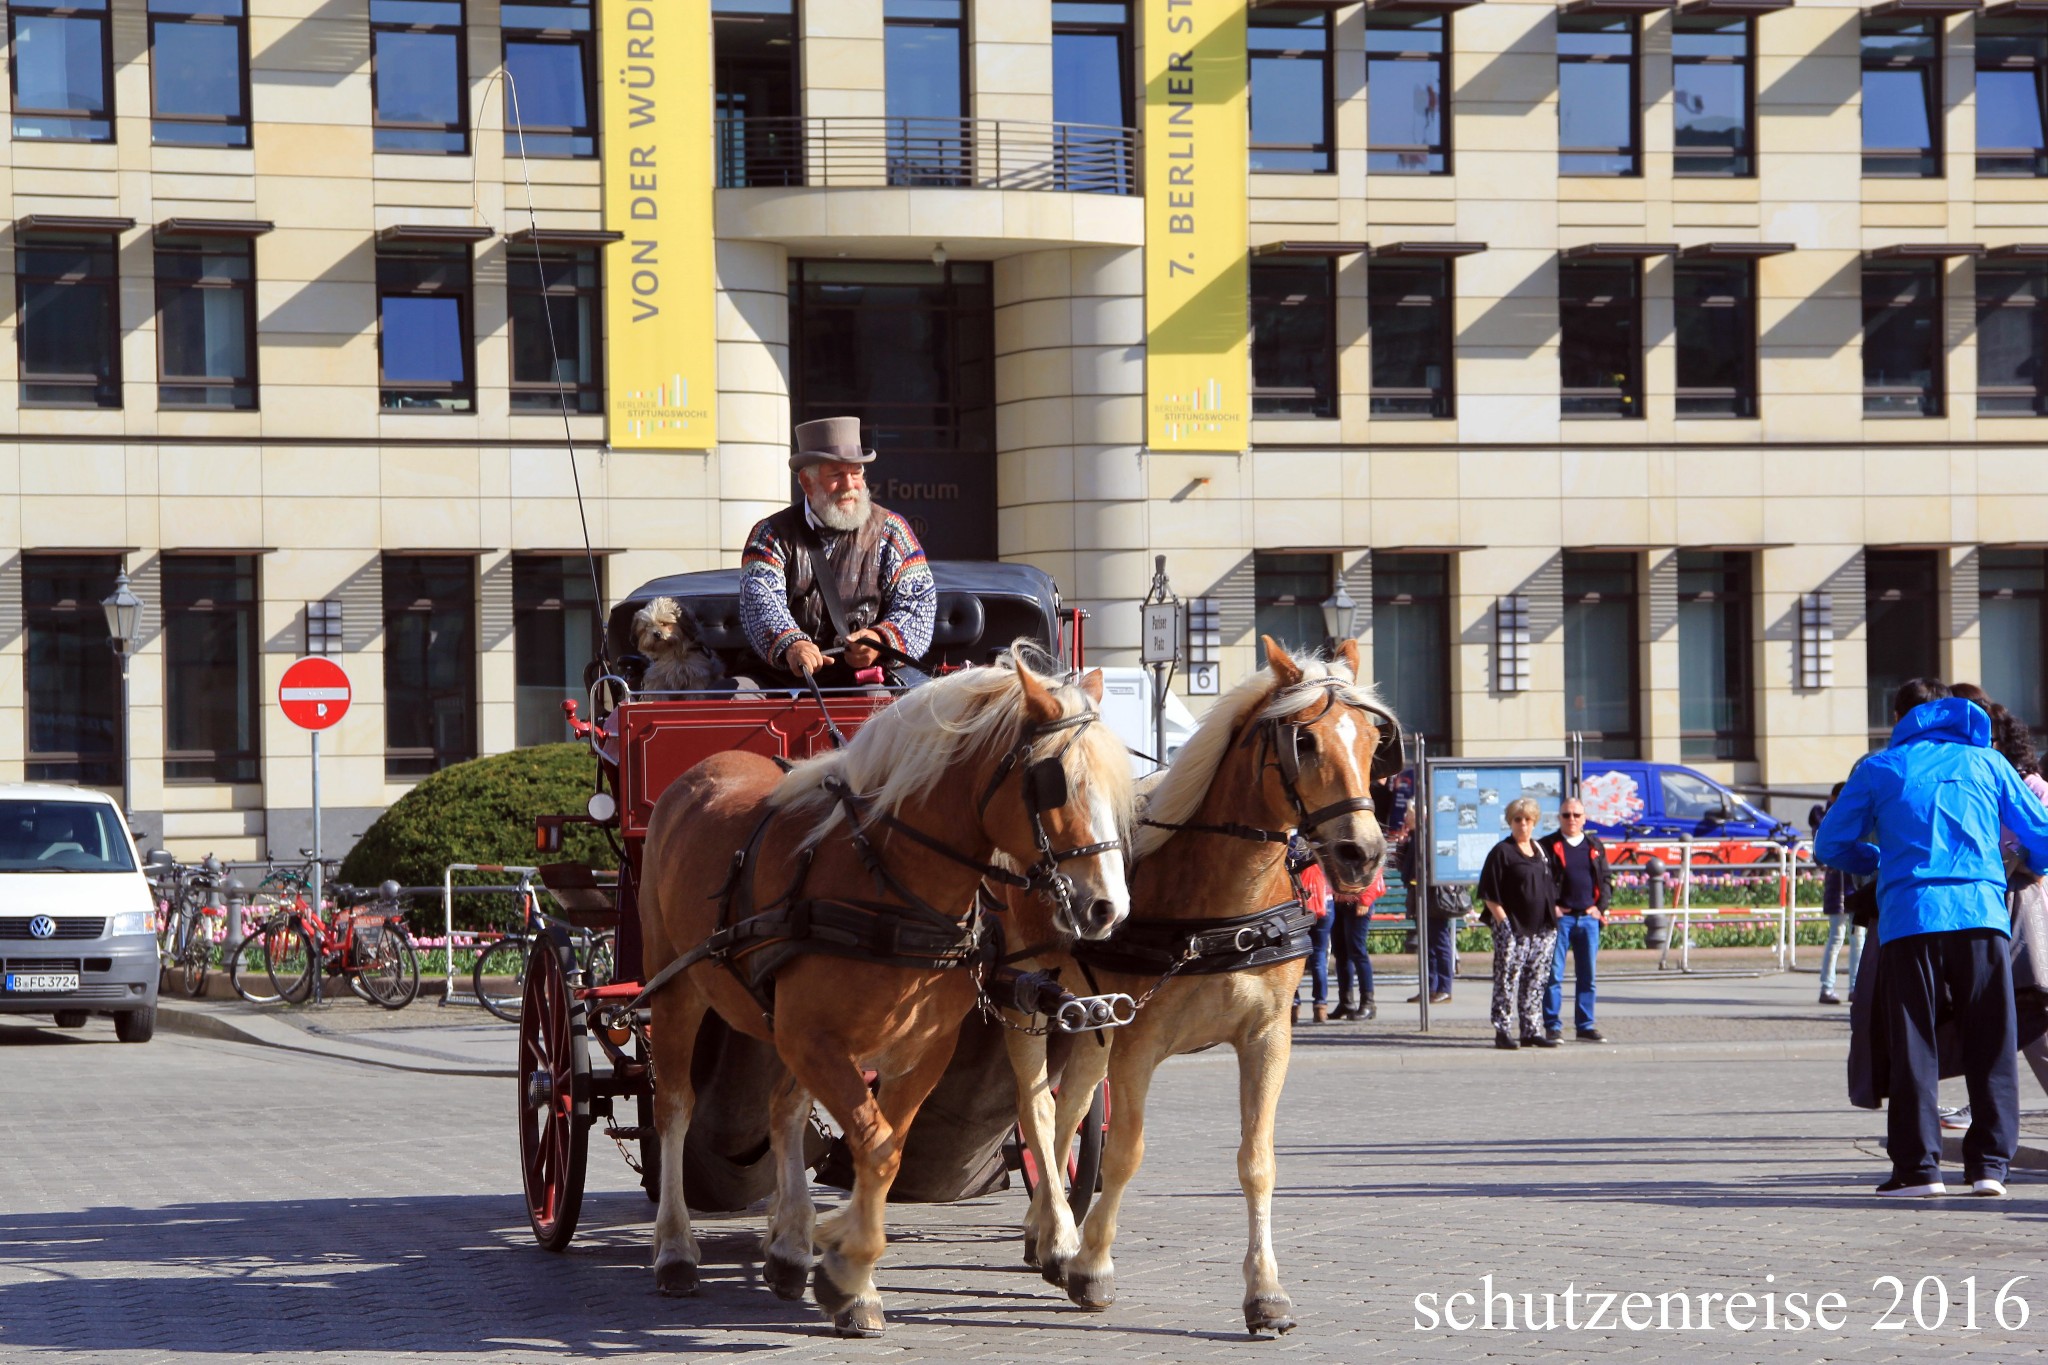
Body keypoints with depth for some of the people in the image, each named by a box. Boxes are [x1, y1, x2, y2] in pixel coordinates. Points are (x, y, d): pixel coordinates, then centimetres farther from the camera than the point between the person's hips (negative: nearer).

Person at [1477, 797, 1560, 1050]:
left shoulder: (1541, 851, 15)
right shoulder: (1502, 852, -5)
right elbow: (1489, 894, -8)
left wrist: (1554, 915, 15)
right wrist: (1502, 920, -14)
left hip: (1542, 928, 6)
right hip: (1513, 928, -6)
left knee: (1536, 982, 8)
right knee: (1507, 981, -5)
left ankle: (1532, 1031, 14)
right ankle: (1502, 1032, -2)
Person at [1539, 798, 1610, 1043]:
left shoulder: (1595, 846, 13)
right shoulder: (1548, 846, 1)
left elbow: (1607, 878, 14)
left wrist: (1600, 906, 2)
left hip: (1588, 917, 4)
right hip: (1560, 918, -4)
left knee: (1587, 975, 6)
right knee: (1554, 974, -3)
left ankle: (1585, 1026, 11)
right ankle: (1552, 1025, 2)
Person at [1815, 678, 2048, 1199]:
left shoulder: (1878, 769, 14)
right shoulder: (1987, 763, 17)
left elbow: (1829, 846, 15)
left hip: (1909, 917, -1)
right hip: (1982, 916, 1)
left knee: (1914, 1045, 3)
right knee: (1990, 1046, 7)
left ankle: (1918, 1165, -1)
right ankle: (1989, 1164, 4)